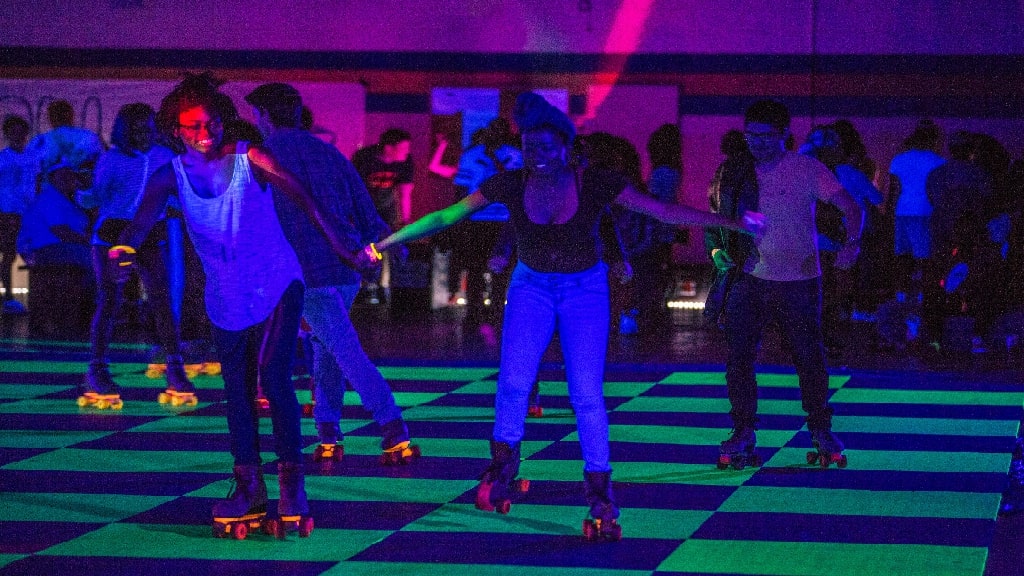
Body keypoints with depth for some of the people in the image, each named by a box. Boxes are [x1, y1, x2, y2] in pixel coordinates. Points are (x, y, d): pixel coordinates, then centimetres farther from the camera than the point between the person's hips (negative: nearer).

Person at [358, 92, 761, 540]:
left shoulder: (595, 185, -18)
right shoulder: (510, 185, -13)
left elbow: (664, 211, -20)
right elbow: (446, 216, -9)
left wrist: (732, 223, -27)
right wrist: (384, 243, -10)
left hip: (584, 289, -1)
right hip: (531, 287, 1)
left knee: (587, 395, -12)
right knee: (513, 381, -19)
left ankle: (600, 499, -2)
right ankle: (502, 469, 4)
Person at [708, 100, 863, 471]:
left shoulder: (807, 170, -5)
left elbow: (851, 208, -11)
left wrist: (851, 243, -30)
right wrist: (717, 250, -7)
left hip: (798, 282, -2)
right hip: (749, 279, 3)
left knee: (809, 358, 3)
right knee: (739, 357, -3)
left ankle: (821, 431, 17)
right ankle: (743, 433, 7)